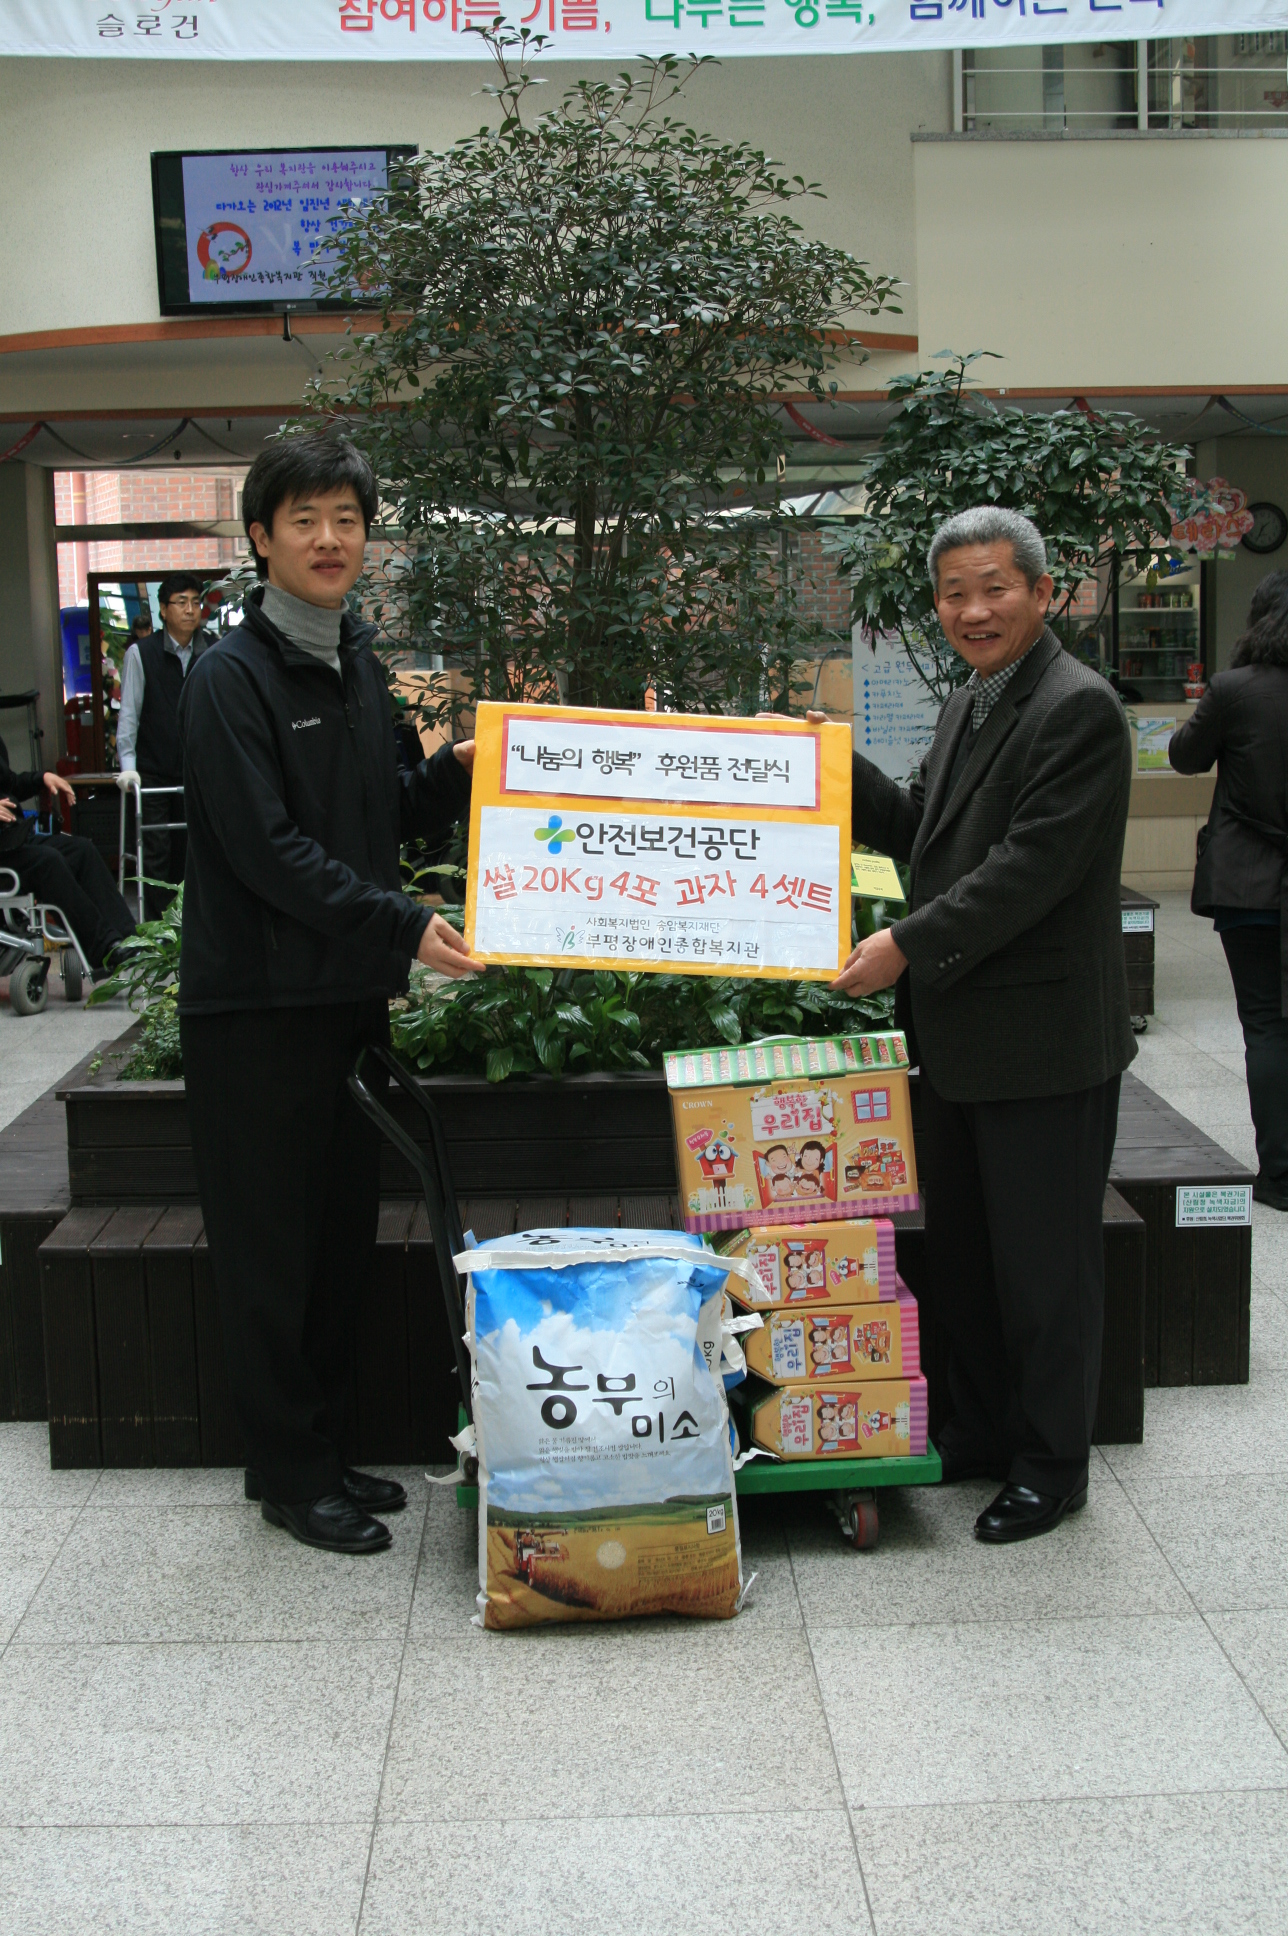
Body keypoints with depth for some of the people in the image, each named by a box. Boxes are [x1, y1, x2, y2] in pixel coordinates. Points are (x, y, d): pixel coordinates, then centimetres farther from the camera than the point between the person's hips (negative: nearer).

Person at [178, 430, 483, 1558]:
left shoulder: (358, 665, 13)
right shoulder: (231, 676, -11)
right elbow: (264, 847, -18)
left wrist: (451, 776, 0)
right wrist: (400, 924, -22)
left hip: (349, 993, 8)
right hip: (258, 1003, -7)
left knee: (345, 1234, 13)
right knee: (272, 1245, 2)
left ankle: (325, 1451, 27)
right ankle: (288, 1473, 15)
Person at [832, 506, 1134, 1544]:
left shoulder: (1078, 708, -16)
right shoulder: (970, 703, 13)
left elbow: (1033, 866, -23)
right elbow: (922, 831, 18)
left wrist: (910, 945, -23)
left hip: (1044, 1041, -9)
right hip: (964, 1036, 9)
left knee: (1045, 1262, 5)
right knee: (960, 1251, 19)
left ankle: (1052, 1466, 20)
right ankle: (983, 1430, 36)